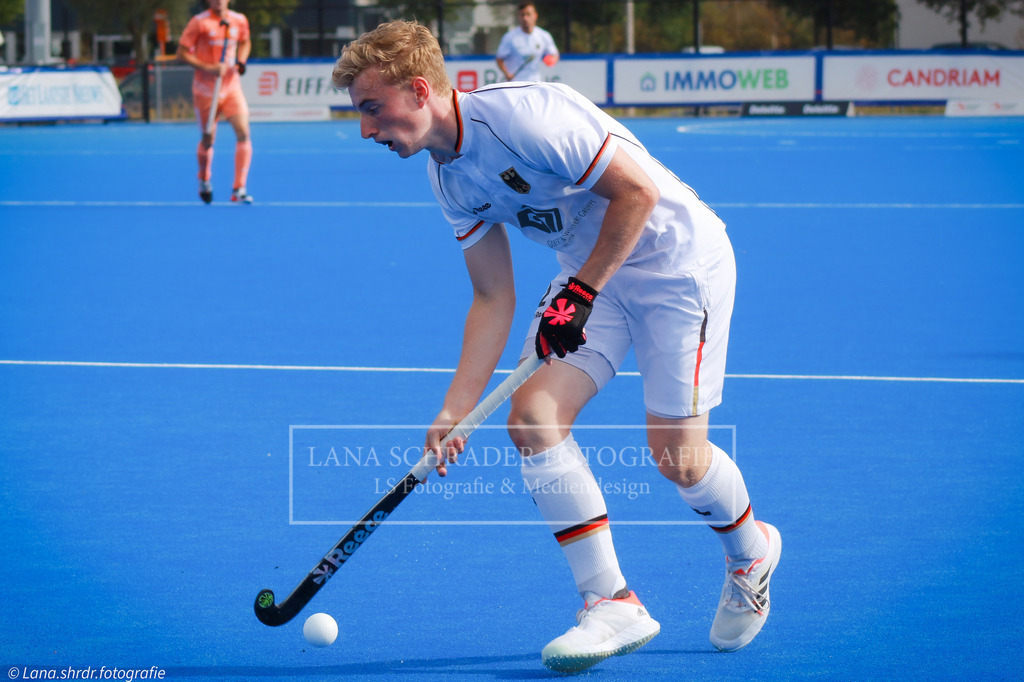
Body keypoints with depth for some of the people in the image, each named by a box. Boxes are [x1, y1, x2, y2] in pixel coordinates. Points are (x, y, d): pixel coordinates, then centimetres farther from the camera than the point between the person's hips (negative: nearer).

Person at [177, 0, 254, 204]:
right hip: (206, 88, -3)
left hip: (232, 86, 3)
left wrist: (241, 62, 3)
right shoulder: (199, 23, -9)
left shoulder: (239, 21, 3)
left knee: (243, 133, -14)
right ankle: (204, 180, 38)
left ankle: (238, 190, -9)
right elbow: (182, 53, -8)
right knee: (208, 139, 7)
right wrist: (207, 68, -19)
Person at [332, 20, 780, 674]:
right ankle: (613, 604, -4)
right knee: (532, 416, -11)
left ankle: (750, 549, 26)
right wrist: (456, 410, -3)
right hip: (589, 273, 8)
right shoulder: (449, 177, 0)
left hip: (677, 259, -8)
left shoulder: (522, 114, -28)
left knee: (677, 459, -8)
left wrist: (582, 291, -20)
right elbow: (494, 298, 5)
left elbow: (638, 189, -24)